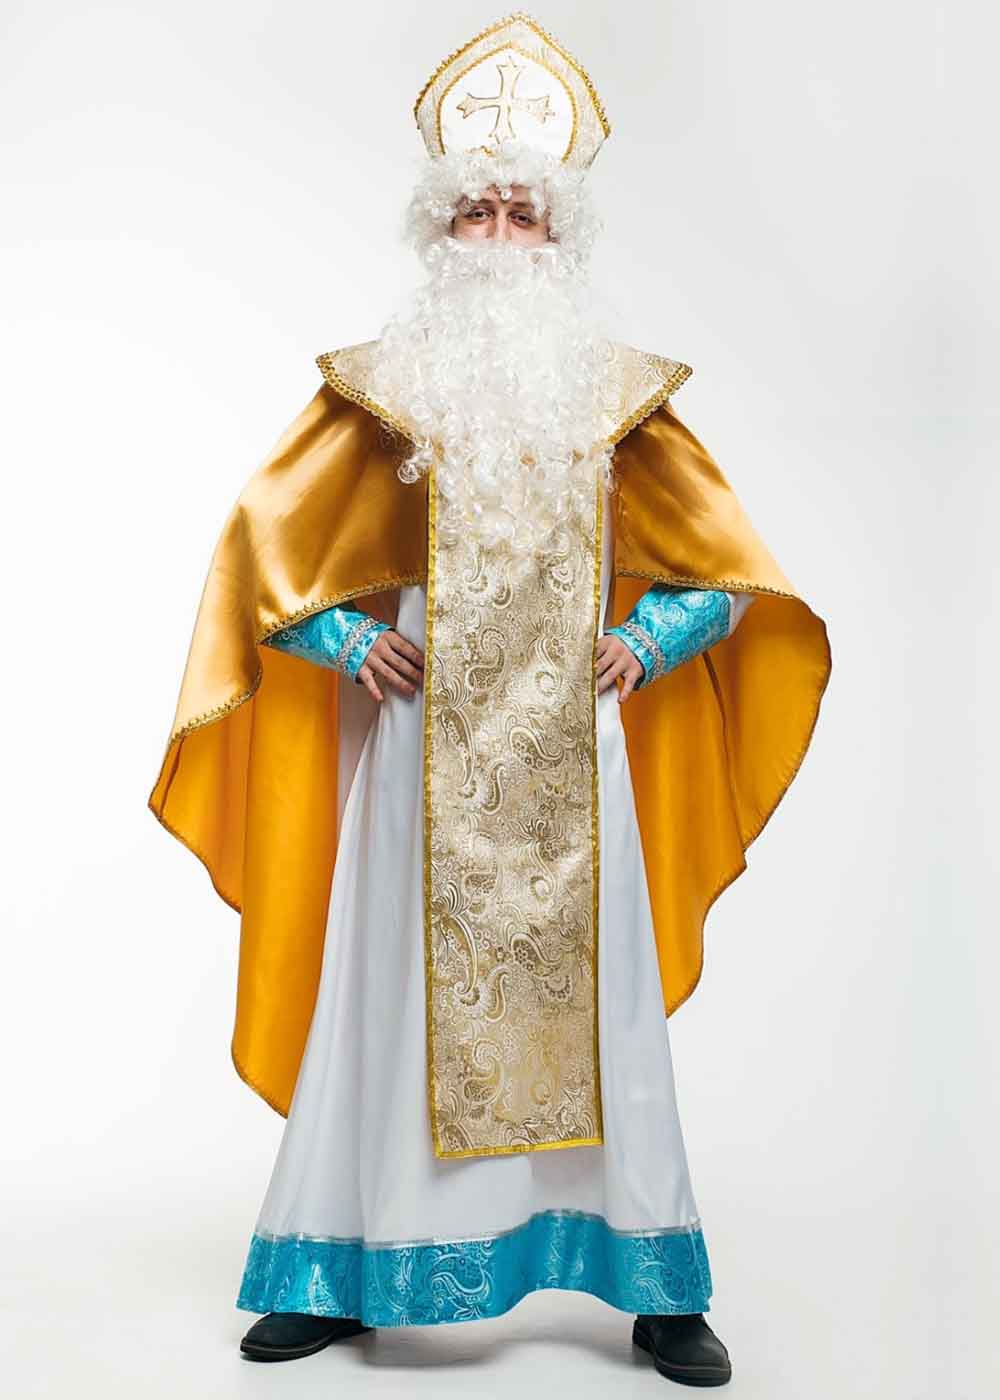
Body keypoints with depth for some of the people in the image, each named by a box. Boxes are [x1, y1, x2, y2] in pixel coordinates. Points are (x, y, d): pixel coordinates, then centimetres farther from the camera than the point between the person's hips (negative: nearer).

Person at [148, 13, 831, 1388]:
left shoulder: (616, 390, 10)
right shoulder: (381, 385, 7)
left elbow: (722, 554, 15)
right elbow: (268, 537, 10)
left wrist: (645, 643, 0)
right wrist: (349, 642, -1)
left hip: (571, 740, 1)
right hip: (422, 727, 0)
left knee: (596, 988, 2)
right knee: (389, 977, 2)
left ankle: (657, 1286, 12)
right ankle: (338, 1271, 16)